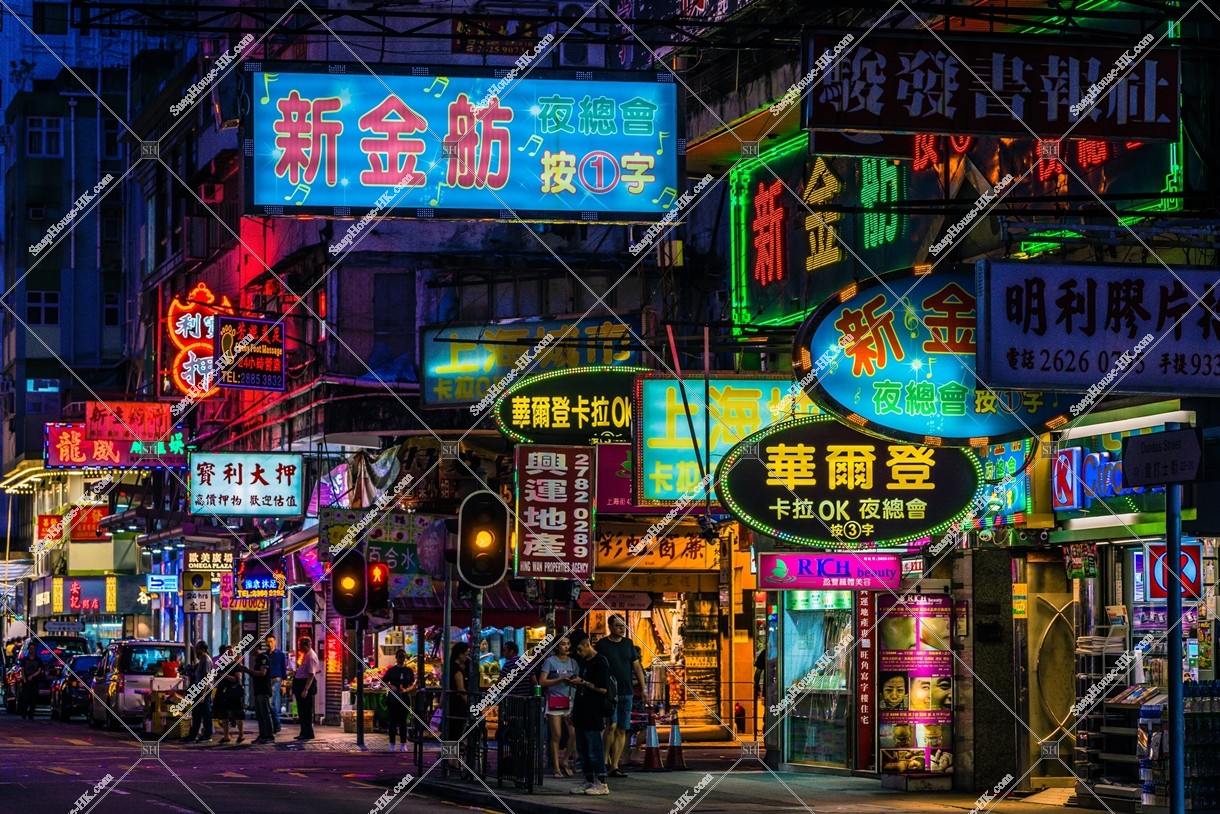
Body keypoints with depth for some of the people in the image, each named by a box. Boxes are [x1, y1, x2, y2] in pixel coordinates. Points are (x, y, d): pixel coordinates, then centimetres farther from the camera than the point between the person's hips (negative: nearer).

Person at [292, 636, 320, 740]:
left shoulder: (311, 657, -17)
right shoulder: (306, 655, 13)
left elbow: (311, 674, -22)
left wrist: (306, 689, -26)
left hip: (306, 684, -10)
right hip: (300, 683, 10)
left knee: (306, 710, -4)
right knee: (302, 710, 14)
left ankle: (308, 733, 1)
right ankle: (304, 732, 21)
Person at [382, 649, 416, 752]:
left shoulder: (409, 671, 6)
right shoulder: (391, 670, 3)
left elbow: (412, 685, 6)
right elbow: (383, 681, 6)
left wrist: (405, 690, -14)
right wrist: (390, 686, -14)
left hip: (404, 697, 1)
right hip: (393, 697, -1)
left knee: (403, 721, 2)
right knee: (393, 721, 1)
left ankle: (404, 744, 5)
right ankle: (392, 744, 5)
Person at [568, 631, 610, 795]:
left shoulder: (600, 662, -11)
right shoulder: (584, 662, 16)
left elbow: (602, 689, -17)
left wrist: (582, 682, -15)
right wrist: (575, 683, 6)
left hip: (593, 714, -9)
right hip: (582, 712, 9)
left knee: (594, 749, -7)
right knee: (582, 749, 11)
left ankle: (601, 783, -3)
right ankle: (589, 782, 17)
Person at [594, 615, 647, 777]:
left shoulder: (628, 644, 13)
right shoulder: (602, 644, -1)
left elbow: (637, 666, 15)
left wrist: (643, 688, 8)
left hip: (626, 693, 5)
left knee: (622, 730, 3)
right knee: (612, 725, -18)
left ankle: (614, 766, 7)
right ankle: (605, 759, -2)